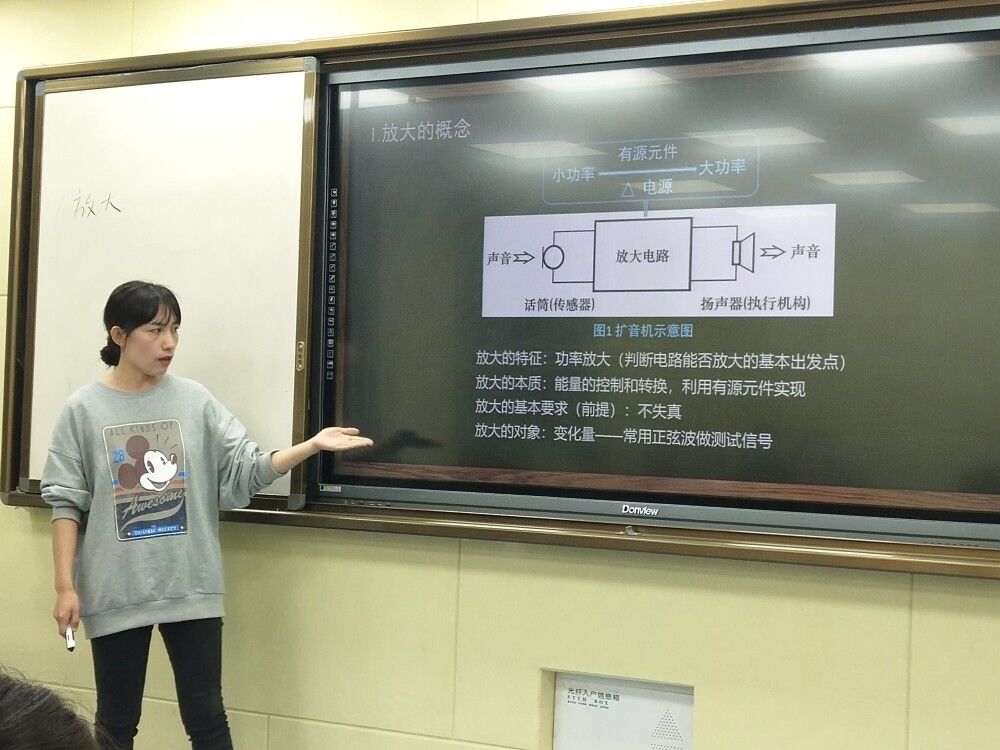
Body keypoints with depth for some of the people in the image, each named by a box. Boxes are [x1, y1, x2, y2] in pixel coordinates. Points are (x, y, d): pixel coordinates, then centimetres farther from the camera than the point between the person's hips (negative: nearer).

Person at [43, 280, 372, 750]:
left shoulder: (195, 402, 1)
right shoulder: (84, 410, -2)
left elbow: (245, 472, -2)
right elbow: (66, 504, -1)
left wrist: (313, 445, -14)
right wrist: (65, 587, -6)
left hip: (191, 588, 1)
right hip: (115, 593, -1)